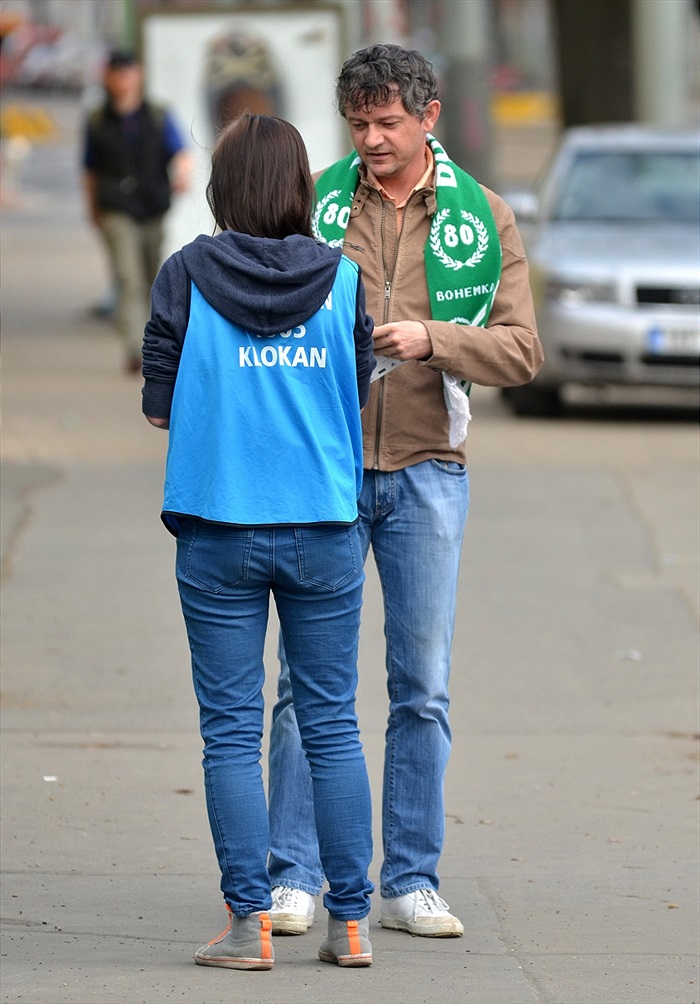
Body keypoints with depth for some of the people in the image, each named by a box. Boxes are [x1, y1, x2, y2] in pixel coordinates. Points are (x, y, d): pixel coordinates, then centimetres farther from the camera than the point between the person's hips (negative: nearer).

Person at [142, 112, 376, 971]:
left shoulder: (187, 275, -5)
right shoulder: (340, 277, -2)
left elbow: (158, 404, -3)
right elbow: (359, 394, 5)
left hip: (219, 530, -1)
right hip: (323, 529, 1)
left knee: (231, 729, 5)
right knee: (332, 724, 9)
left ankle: (250, 922, 3)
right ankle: (350, 921, 9)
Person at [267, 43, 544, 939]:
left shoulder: (483, 218, 4)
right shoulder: (313, 203, 4)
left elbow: (521, 350, -1)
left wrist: (432, 338, -17)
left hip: (426, 470, 1)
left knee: (422, 688, 4)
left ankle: (411, 882, 11)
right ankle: (293, 876, 4)